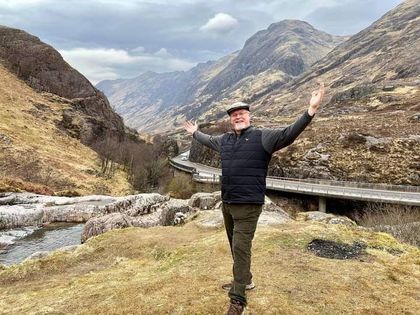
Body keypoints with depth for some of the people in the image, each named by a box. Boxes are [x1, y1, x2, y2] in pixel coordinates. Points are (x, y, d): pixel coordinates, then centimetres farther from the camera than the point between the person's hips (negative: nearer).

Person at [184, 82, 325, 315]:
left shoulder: (262, 137, -6)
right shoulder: (224, 140, 13)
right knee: (235, 246, 19)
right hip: (227, 203, 7)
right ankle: (244, 280, 39)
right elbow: (208, 140, 34)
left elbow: (289, 134, -18)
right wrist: (194, 133, 49)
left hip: (248, 206, -7)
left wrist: (311, 111, -29)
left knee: (241, 248, -7)